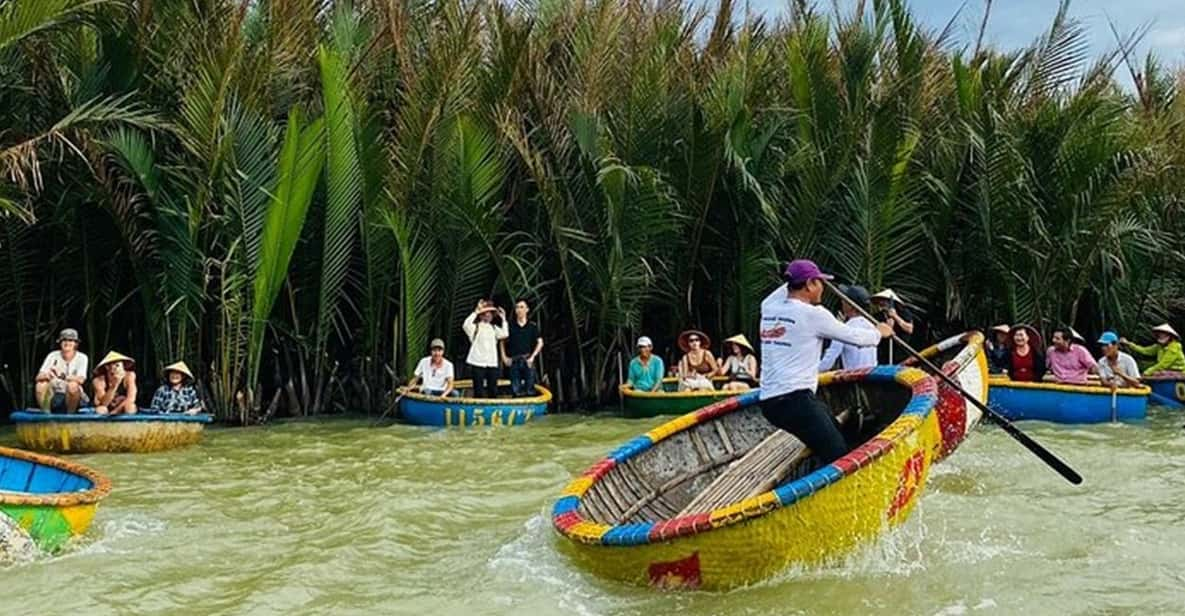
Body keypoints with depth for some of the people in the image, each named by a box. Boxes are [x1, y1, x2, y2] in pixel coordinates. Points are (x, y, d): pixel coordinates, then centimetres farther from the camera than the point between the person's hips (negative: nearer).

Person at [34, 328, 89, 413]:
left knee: (73, 385, -34)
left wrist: (63, 376, -40)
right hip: (54, 395, 3)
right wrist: (47, 375, -35)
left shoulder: (82, 358, -9)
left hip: (74, 396, -2)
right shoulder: (53, 356, -2)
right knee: (41, 385, -25)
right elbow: (38, 377, -10)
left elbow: (81, 380, -24)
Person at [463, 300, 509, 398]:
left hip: (492, 363, 5)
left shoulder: (494, 328, 15)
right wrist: (475, 313, -22)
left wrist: (503, 318, -1)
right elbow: (466, 325, -21)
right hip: (478, 362, -5)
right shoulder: (475, 327, 0)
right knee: (479, 391, -5)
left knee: (493, 391, 8)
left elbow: (504, 334, -2)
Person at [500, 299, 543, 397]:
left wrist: (532, 356, -5)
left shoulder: (533, 326, 3)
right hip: (514, 362, 1)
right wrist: (504, 357, 1)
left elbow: (540, 343, 4)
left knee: (530, 391, -2)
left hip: (528, 361, -1)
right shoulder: (510, 326, 5)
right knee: (516, 391, 4)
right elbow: (502, 342, 10)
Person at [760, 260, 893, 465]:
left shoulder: (769, 307, 11)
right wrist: (879, 333, 23)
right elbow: (855, 337, 5)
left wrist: (794, 278, 51)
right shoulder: (813, 314, -7)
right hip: (795, 401, -8)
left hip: (770, 401, 8)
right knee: (839, 460, -9)